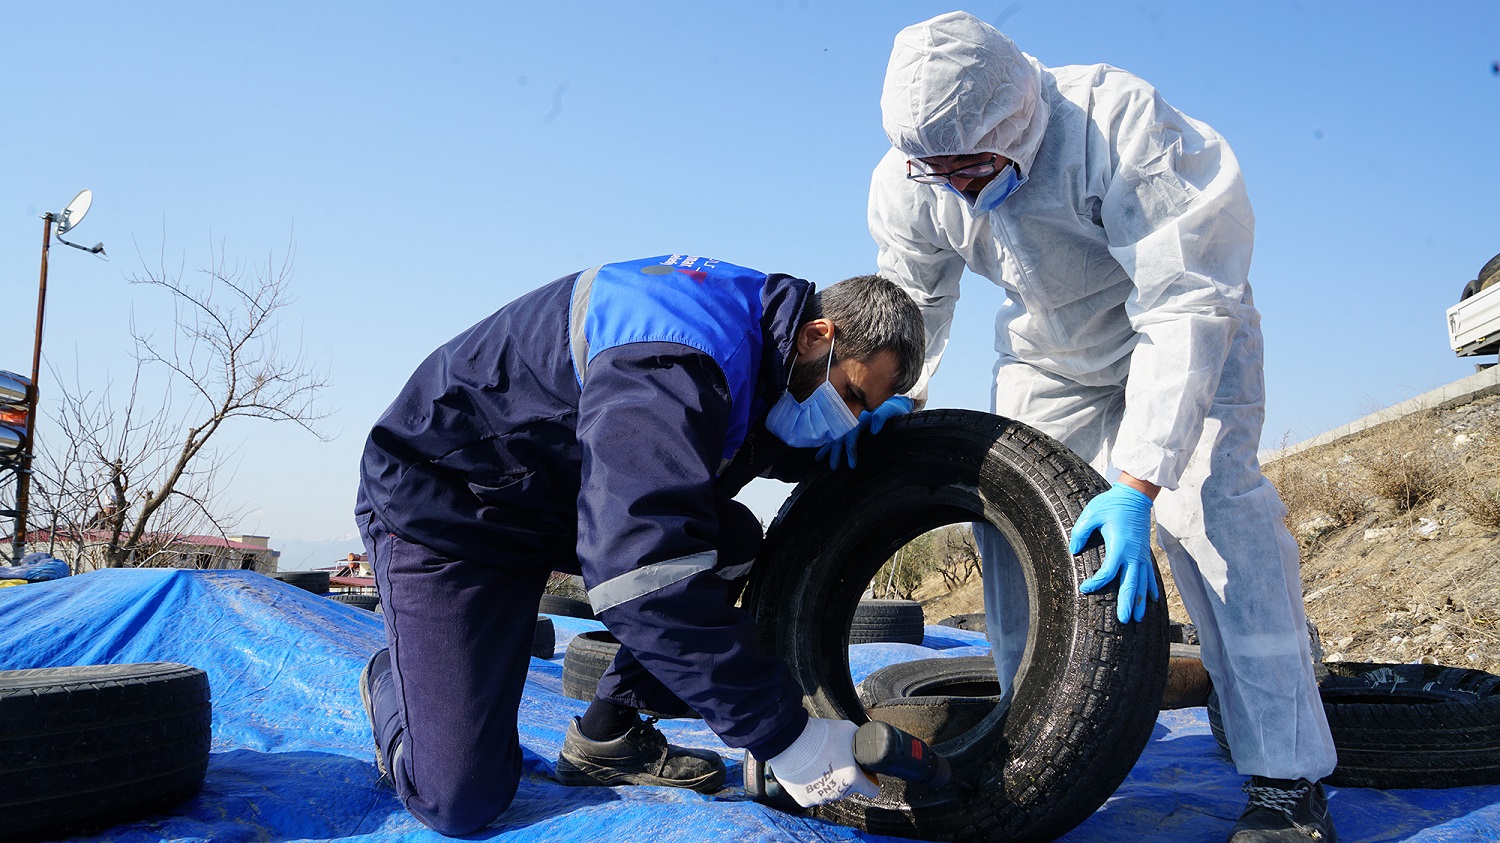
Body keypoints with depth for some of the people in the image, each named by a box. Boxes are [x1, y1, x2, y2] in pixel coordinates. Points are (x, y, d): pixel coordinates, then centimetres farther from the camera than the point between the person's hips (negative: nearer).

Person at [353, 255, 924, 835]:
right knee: (459, 801, -14)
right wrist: (784, 735, -39)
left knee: (734, 541, -9)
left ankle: (607, 735, 3)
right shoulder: (678, 359, -36)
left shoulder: (760, 333, -5)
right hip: (441, 511, -9)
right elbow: (644, 572, -45)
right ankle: (391, 682, 19)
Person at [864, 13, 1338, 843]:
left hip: (1182, 329, -5)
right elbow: (911, 307, -1)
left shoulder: (1119, 123, -37)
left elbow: (1185, 308, -40)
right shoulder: (905, 183, -20)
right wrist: (888, 408, -17)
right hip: (1048, 354, 5)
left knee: (1208, 504, -23)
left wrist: (1137, 482, -47)